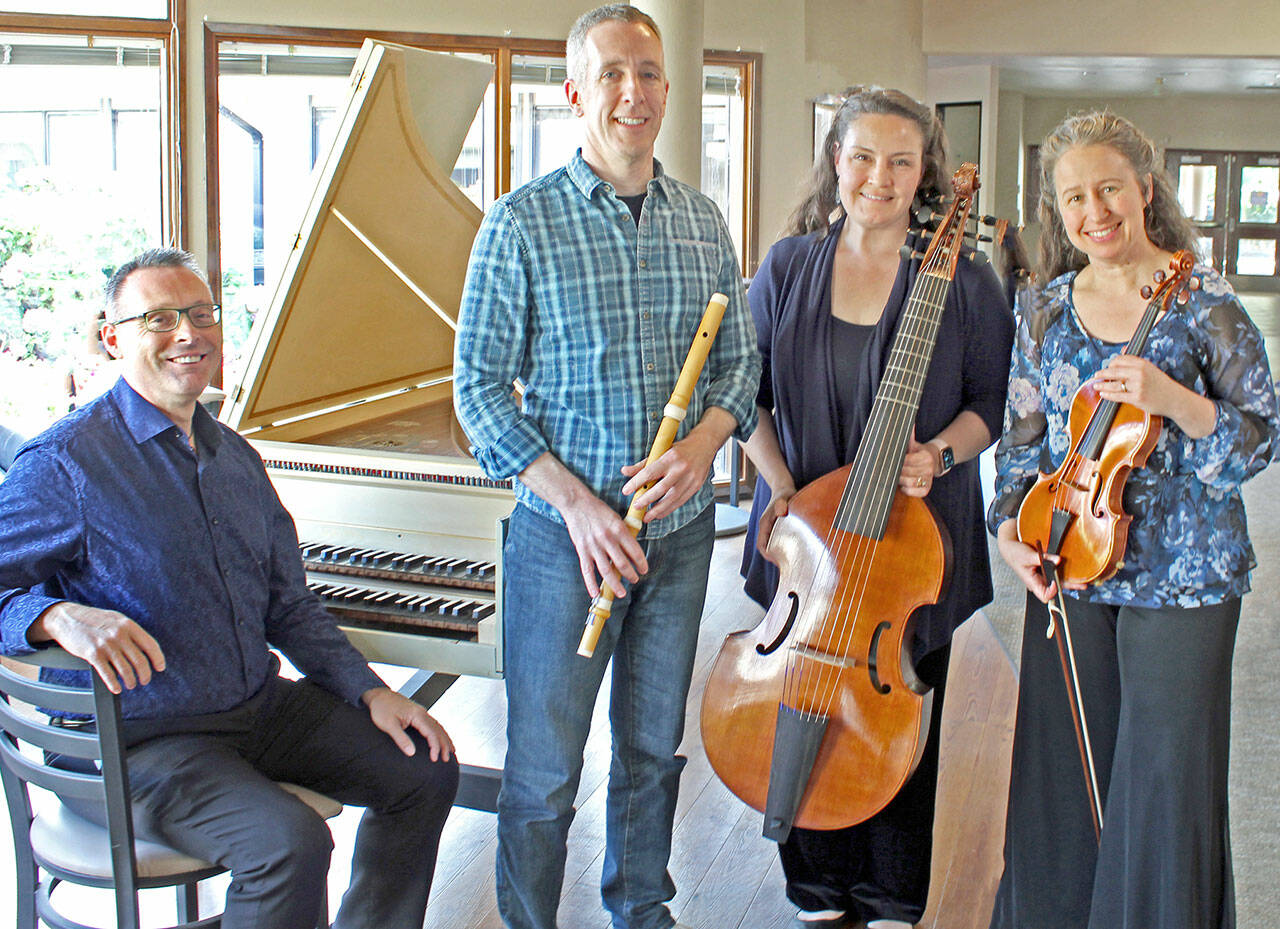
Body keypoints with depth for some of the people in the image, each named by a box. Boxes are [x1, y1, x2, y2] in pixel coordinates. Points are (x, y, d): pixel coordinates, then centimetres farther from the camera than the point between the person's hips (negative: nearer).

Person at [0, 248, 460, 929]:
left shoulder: (235, 457, 12)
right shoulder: (63, 463, -12)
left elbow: (288, 605, 16)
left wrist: (370, 693, 6)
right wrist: (59, 616, -37)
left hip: (260, 704, 8)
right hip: (140, 741, -7)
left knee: (424, 769, 3)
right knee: (292, 842, -29)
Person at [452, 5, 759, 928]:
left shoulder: (703, 221, 5)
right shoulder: (522, 222, -8)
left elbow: (740, 360, 11)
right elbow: (480, 386, -8)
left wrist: (706, 437, -11)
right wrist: (575, 502, -17)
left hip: (681, 528, 4)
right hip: (566, 535, -4)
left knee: (655, 747, 19)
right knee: (542, 770, 4)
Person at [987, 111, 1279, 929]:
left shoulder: (1204, 304, -7)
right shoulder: (1044, 311, 6)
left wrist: (1173, 400, -25)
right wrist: (1012, 525, -4)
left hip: (1182, 577, -3)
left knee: (1164, 782, 3)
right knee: (1064, 772, 12)